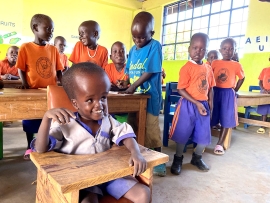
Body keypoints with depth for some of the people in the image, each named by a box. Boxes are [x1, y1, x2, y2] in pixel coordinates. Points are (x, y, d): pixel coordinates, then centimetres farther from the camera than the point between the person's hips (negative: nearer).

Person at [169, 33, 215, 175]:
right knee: (183, 134, 4)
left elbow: (210, 88, 14)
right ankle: (178, 159, 24)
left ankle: (197, 158, 35)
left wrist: (210, 105, 7)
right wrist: (197, 103, -19)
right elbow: (181, 90, -16)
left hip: (204, 105, 6)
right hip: (188, 105, -6)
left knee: (205, 135, 12)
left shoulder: (208, 69, 7)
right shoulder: (186, 68, -12)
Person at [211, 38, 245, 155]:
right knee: (210, 119, 5)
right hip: (215, 92, 0)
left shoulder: (236, 65, 0)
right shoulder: (215, 63, 1)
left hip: (228, 94, 0)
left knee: (226, 120, 3)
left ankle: (220, 144, 16)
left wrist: (235, 90, 5)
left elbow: (242, 78, 12)